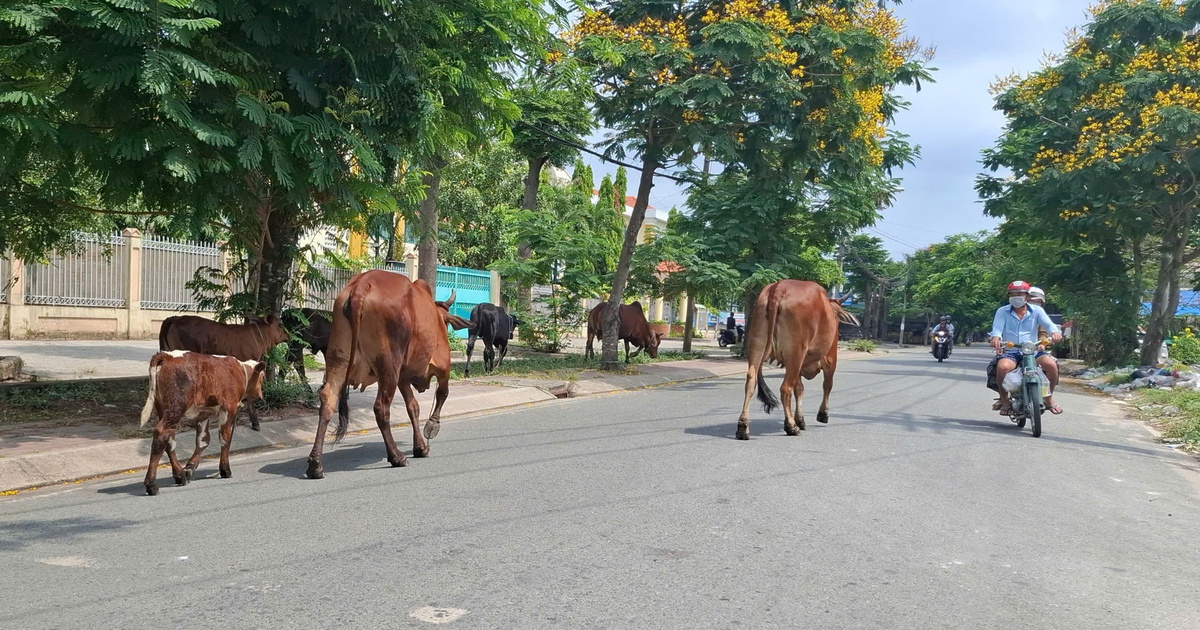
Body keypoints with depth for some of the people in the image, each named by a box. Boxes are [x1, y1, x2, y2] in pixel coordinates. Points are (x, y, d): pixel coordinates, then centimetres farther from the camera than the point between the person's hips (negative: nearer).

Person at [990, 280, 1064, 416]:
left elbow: (1048, 324, -4)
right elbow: (997, 328, -7)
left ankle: (1049, 398, 0)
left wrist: (1055, 332, -29)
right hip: (1010, 351, -2)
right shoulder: (1002, 312, 6)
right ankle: (1004, 400, -10)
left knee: (1051, 364, -26)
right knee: (1003, 367, -35)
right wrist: (996, 338, -32)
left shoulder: (1036, 310, 10)